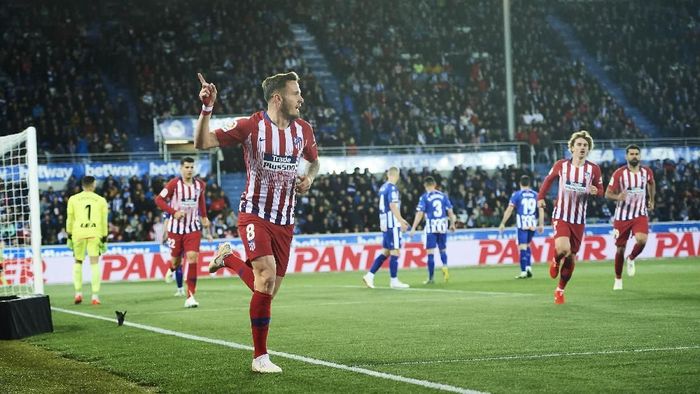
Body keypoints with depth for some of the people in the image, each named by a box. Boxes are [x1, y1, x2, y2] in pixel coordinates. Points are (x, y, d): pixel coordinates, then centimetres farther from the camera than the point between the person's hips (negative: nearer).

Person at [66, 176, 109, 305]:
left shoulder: (73, 199, 8)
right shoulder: (101, 200, 9)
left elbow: (70, 219, 9)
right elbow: (104, 221, 8)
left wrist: (69, 237, 14)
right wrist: (104, 239, 11)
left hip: (78, 233, 0)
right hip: (95, 234, 0)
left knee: (78, 262, 16)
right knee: (95, 263, 2)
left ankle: (78, 293, 9)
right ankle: (95, 296, -4)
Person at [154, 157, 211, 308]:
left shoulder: (200, 185, 2)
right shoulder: (174, 184, -10)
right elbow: (159, 199, -8)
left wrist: (204, 216, 17)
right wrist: (174, 212, -18)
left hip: (193, 228, 2)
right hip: (176, 227, -2)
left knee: (192, 257, -15)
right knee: (176, 260, 9)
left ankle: (190, 296, -14)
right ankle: (172, 269, 51)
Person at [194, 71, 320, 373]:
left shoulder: (303, 130, 6)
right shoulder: (250, 126, -9)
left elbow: (314, 161, 25)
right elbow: (202, 143, -12)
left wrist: (309, 178, 3)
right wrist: (207, 109, -26)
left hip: (285, 221, 5)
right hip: (255, 215, -5)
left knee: (268, 290, 3)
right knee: (267, 277, -22)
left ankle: (228, 258, 33)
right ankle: (260, 357, -9)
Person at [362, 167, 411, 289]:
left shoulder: (383, 187, 15)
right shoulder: (392, 188, -13)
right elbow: (393, 207, -20)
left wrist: (400, 219, 28)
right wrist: (401, 222, -19)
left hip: (385, 224, 9)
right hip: (392, 224, -9)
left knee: (385, 252, 12)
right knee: (395, 252, -3)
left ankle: (369, 275, 7)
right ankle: (394, 281, -1)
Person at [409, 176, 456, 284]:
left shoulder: (424, 197, -5)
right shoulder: (443, 195, 6)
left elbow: (420, 214, -10)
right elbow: (450, 211, 7)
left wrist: (413, 228, -7)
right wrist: (452, 224, 21)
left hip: (431, 227, -3)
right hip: (442, 226, 3)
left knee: (430, 252, 1)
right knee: (443, 249, 18)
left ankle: (431, 278, 2)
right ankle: (445, 266, -10)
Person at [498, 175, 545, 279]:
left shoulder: (516, 195, 0)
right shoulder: (536, 195, 10)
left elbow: (509, 210, -5)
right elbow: (541, 210, 5)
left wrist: (502, 223, -2)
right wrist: (541, 224, 9)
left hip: (522, 224, -4)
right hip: (533, 224, 4)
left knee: (522, 247, -4)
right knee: (527, 245, 21)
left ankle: (523, 272, -9)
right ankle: (529, 267, 8)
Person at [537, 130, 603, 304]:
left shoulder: (593, 169, -2)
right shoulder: (561, 165, -3)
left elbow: (600, 191, 6)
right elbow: (549, 179, 14)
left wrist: (595, 191, -17)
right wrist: (541, 197, 7)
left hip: (579, 220, 2)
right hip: (561, 216, -2)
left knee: (571, 258, 6)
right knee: (563, 248, -26)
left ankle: (560, 290, 25)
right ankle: (556, 261, 11)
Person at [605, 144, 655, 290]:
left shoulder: (647, 172, 0)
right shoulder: (619, 173, -9)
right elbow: (608, 193, -7)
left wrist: (651, 200, 23)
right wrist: (617, 197, -27)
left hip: (640, 214, 1)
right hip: (622, 216, -1)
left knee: (641, 240, -26)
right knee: (620, 249, 4)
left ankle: (631, 259, 7)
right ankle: (618, 279, 24)